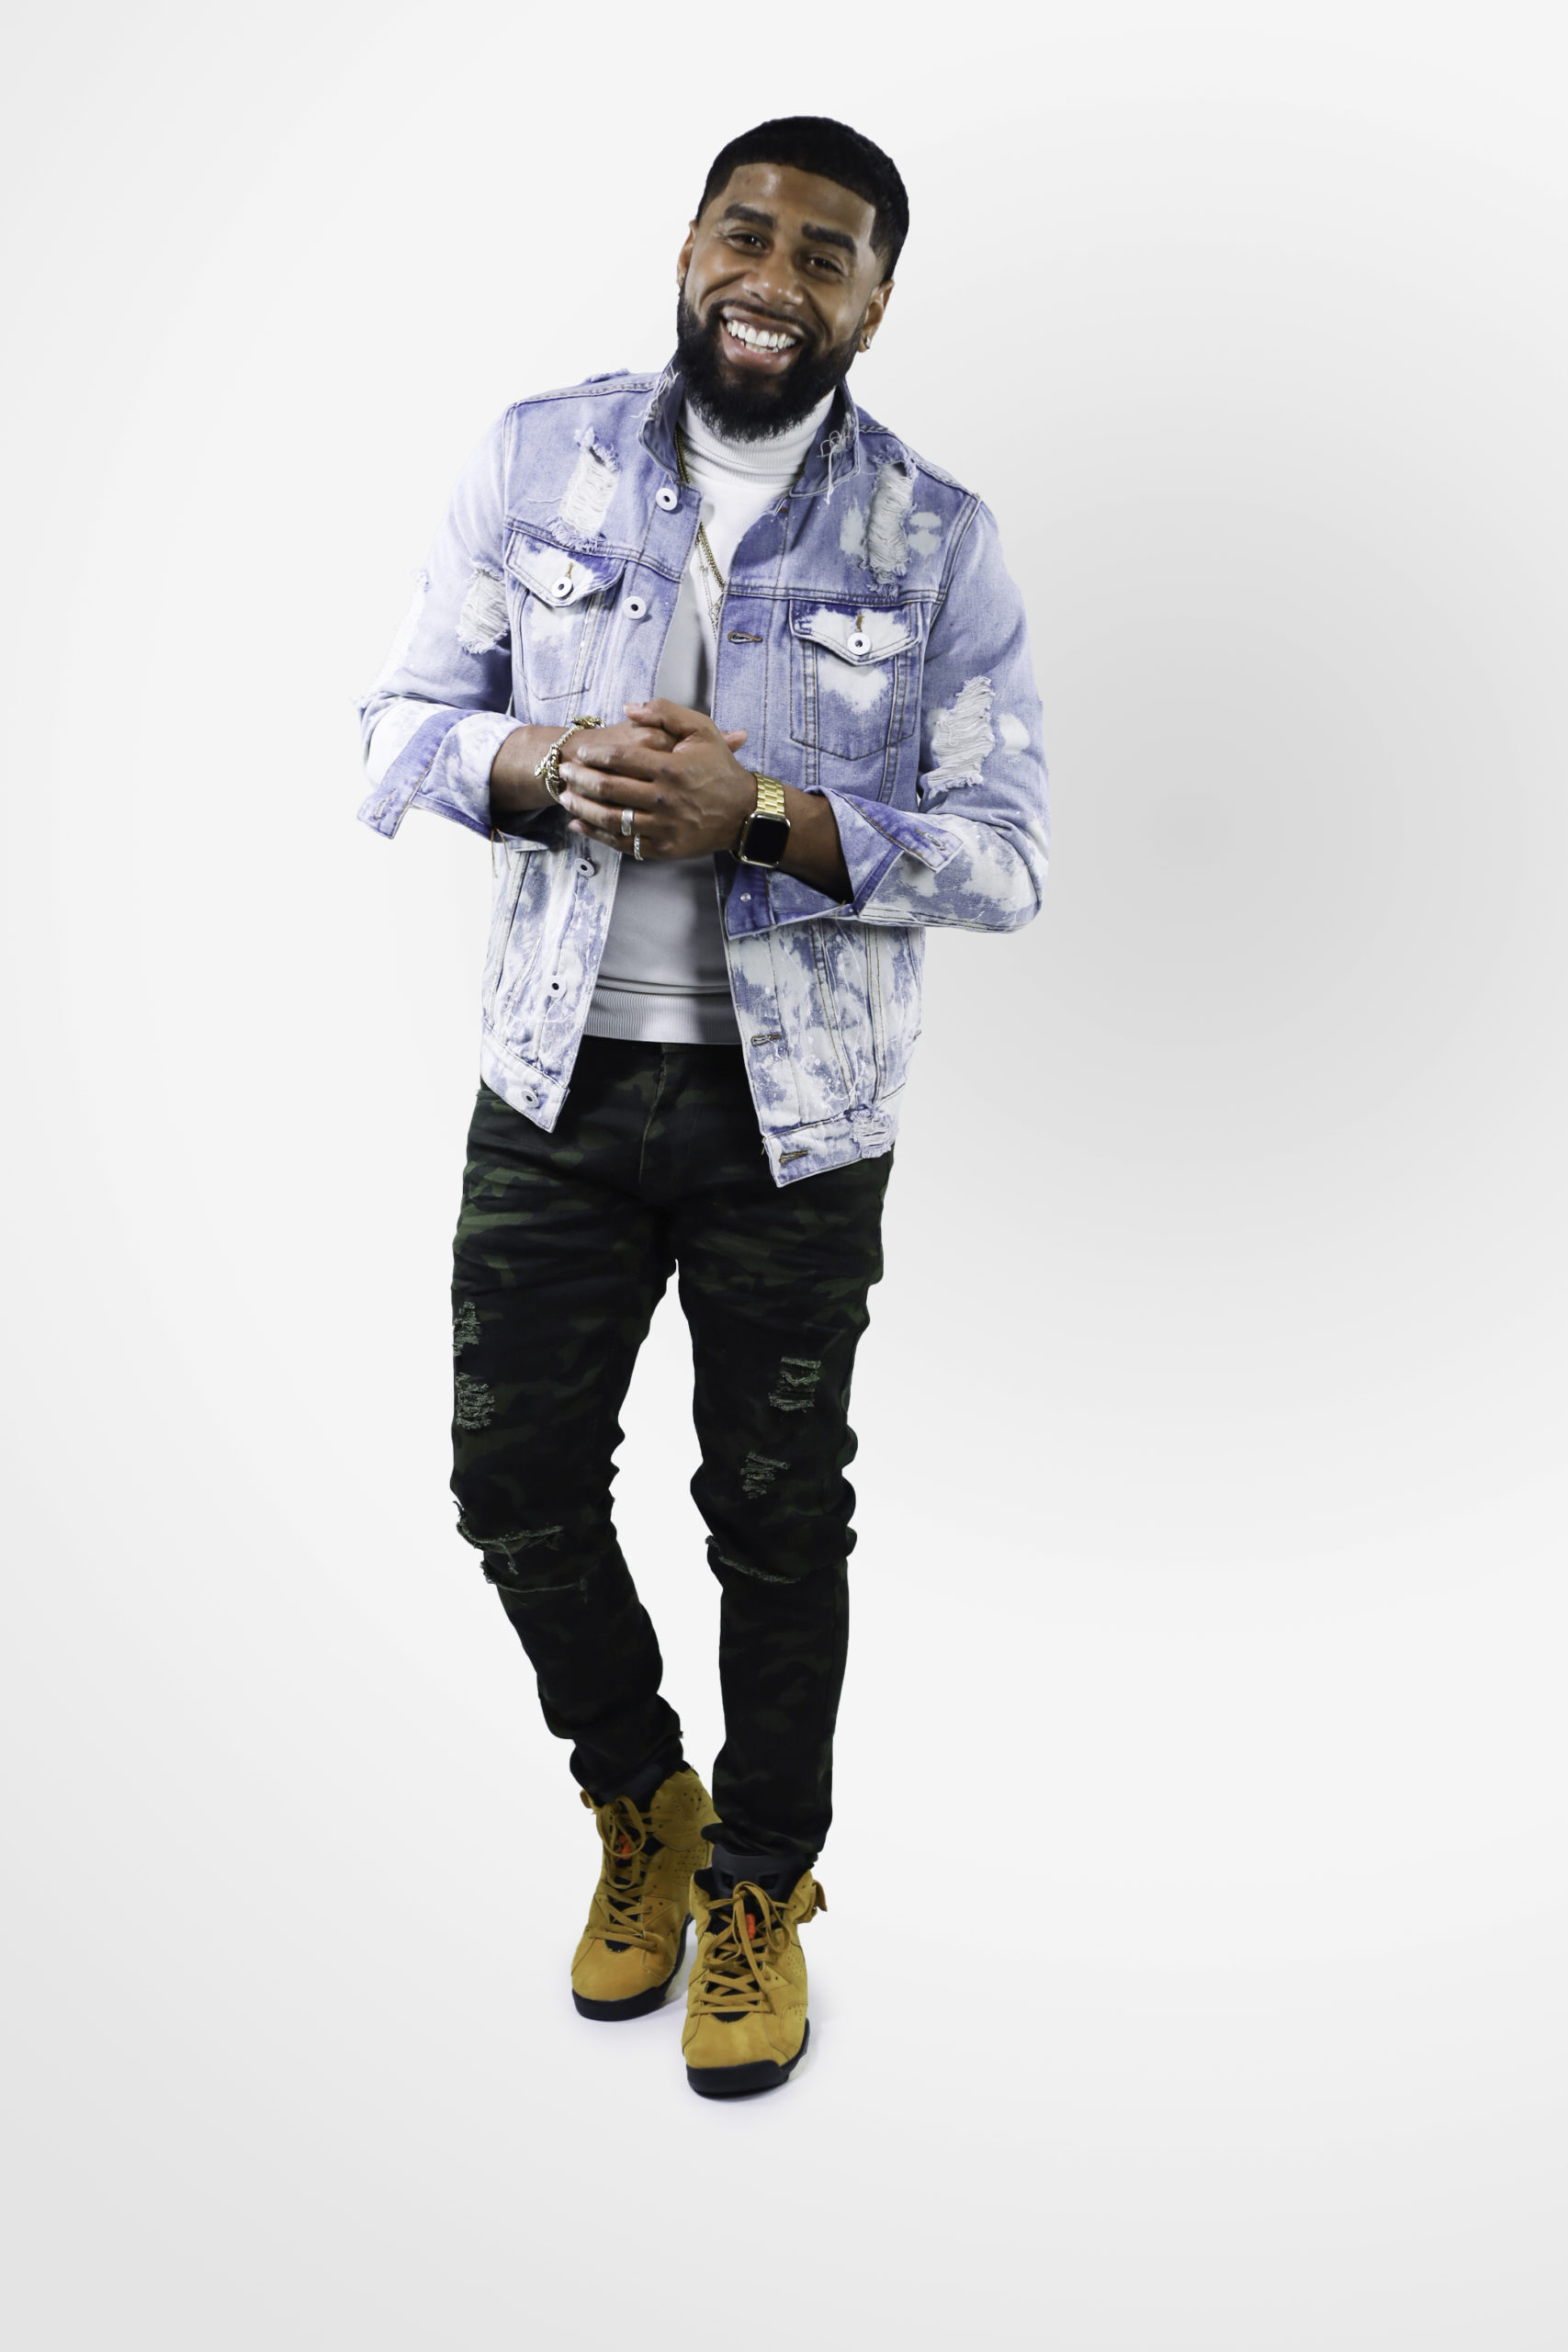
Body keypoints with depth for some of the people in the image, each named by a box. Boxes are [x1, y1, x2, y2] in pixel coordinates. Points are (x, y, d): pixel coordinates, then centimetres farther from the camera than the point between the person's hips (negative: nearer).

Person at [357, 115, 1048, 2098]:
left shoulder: (936, 540, -3)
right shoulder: (539, 459, 2)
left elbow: (1005, 852, -8)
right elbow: (401, 721, 4)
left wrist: (759, 813, -22)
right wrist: (552, 765, -18)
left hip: (791, 1105, -2)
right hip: (556, 1074, 2)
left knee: (780, 1513, 9)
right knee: (514, 1476, 9)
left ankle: (762, 1888, 33)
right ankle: (640, 1805, 37)